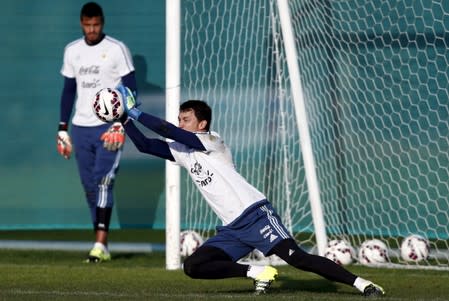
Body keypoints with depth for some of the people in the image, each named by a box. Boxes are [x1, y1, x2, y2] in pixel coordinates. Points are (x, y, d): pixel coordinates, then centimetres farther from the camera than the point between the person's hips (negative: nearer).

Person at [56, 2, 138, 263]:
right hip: (81, 128, 5)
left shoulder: (117, 50, -4)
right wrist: (63, 128, 12)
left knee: (103, 183, -16)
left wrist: (120, 124, -15)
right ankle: (101, 247, 10)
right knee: (90, 187, 5)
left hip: (110, 127, -5)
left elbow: (131, 90, -5)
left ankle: (101, 244, -21)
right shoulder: (72, 51, 10)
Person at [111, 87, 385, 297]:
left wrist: (136, 112, -7)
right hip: (232, 229, 8)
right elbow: (145, 145, 15)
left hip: (256, 214, -8)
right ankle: (258, 273, -6)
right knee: (193, 267, -7)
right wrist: (125, 120, 3)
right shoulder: (182, 151, 18)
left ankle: (361, 283, -23)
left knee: (295, 257, -22)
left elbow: (168, 131, -13)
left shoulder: (212, 142, -4)